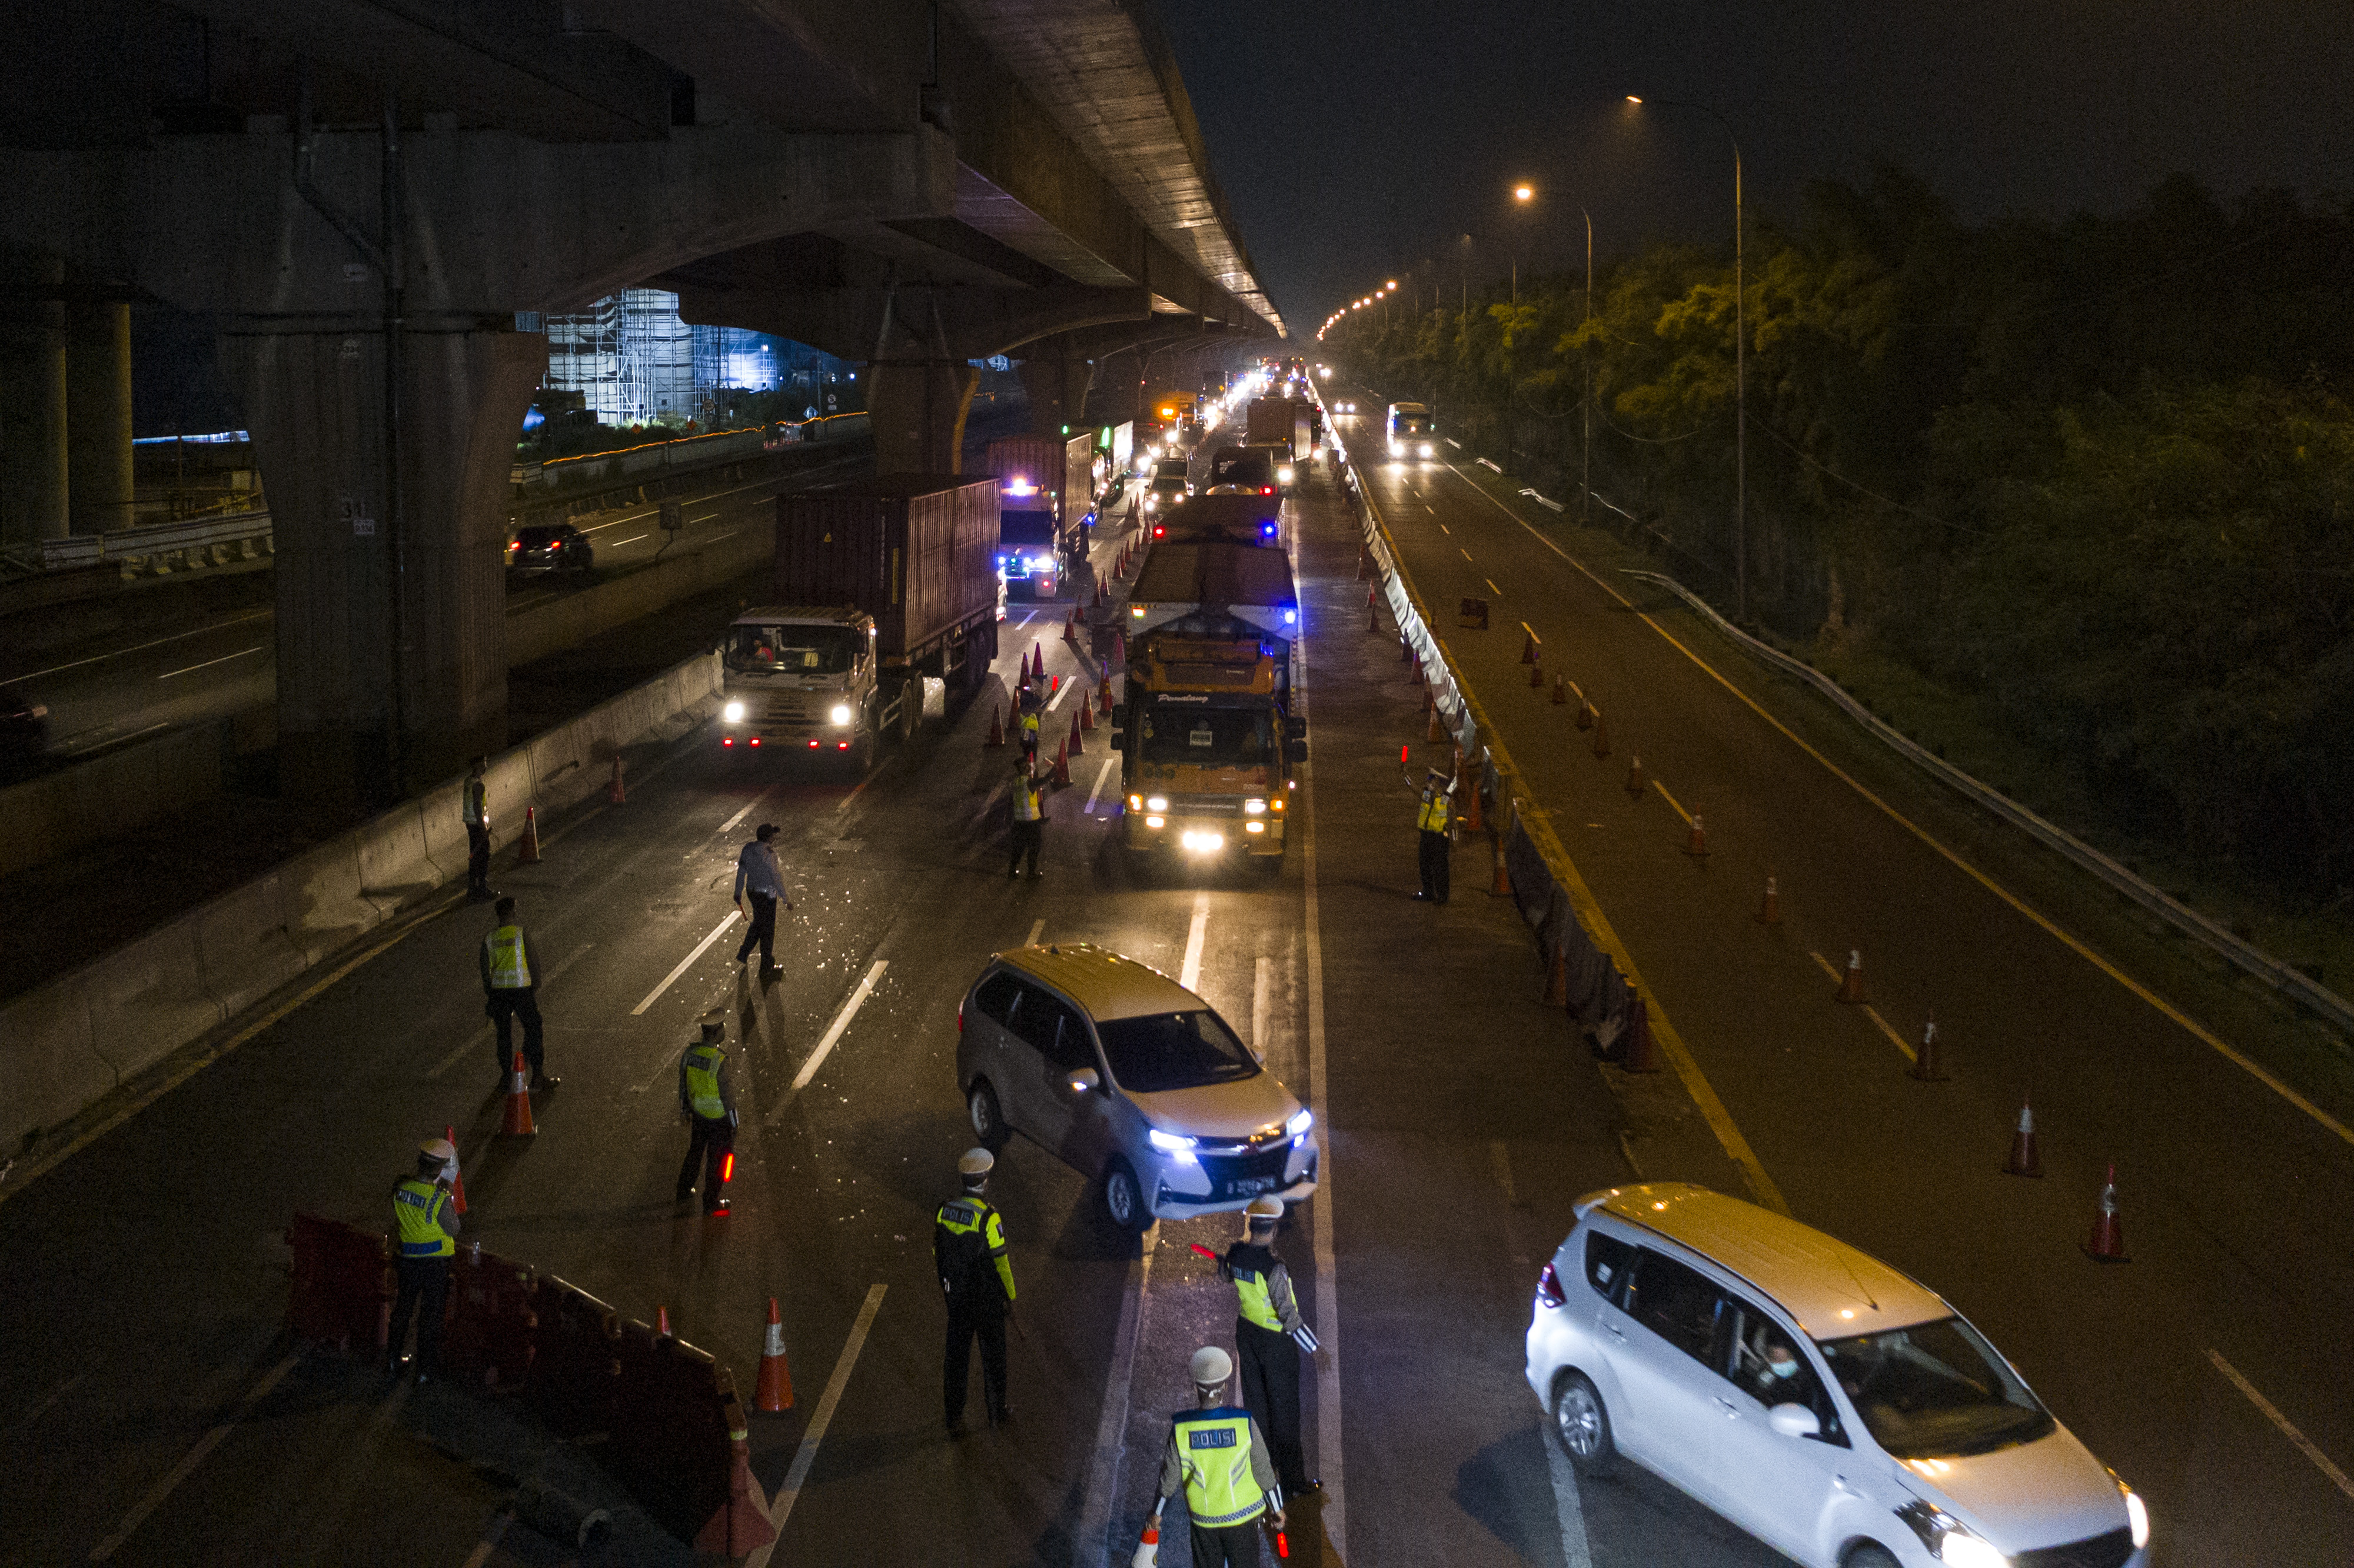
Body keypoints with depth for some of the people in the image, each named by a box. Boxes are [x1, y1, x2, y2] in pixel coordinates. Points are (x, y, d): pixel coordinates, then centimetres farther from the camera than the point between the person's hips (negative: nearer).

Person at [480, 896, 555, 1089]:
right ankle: (538, 1076, 3)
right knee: (533, 1028, 5)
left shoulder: (489, 938, 2)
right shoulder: (521, 934, -8)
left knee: (504, 1032, 14)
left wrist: (489, 993, 14)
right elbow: (533, 962, -6)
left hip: (498, 990, 3)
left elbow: (485, 969, 5)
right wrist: (536, 988, 3)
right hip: (521, 988, -3)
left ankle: (506, 1075, 20)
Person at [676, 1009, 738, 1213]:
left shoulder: (690, 1052, -10)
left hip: (698, 1114, 6)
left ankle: (684, 1190, 41)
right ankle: (711, 1202, 26)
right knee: (716, 1159, 12)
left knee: (695, 1152, 26)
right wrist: (733, 1121, -8)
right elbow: (726, 1093, -21)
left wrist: (685, 1110, 18)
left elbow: (683, 1084, 3)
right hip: (719, 1119, -6)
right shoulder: (721, 1060, -29)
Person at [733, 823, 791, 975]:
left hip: (752, 891, 7)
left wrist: (738, 892, 17)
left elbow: (741, 871, 5)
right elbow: (775, 878, -21)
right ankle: (766, 966, 21)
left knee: (758, 922, 29)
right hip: (767, 894, -7)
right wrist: (786, 899, -13)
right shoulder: (767, 853, -25)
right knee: (767, 929, 8)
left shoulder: (748, 849, -4)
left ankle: (743, 954, 35)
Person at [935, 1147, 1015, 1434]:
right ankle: (997, 1413, 27)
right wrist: (1009, 1297, -4)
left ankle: (954, 1419, 19)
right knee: (992, 1357, 13)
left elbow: (937, 1254, 6)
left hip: (957, 1298, 4)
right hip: (987, 1300, -4)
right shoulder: (988, 1219, -22)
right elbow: (1000, 1263, -16)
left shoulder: (944, 1211, -5)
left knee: (956, 1356, 13)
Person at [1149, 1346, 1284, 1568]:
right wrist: (1277, 1508, 6)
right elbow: (1263, 1471, -10)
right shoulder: (1244, 1423, -20)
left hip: (1203, 1517, 1)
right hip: (1242, 1515, -1)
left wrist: (1157, 1512, 10)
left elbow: (1170, 1476, -7)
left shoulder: (1181, 1429, -18)